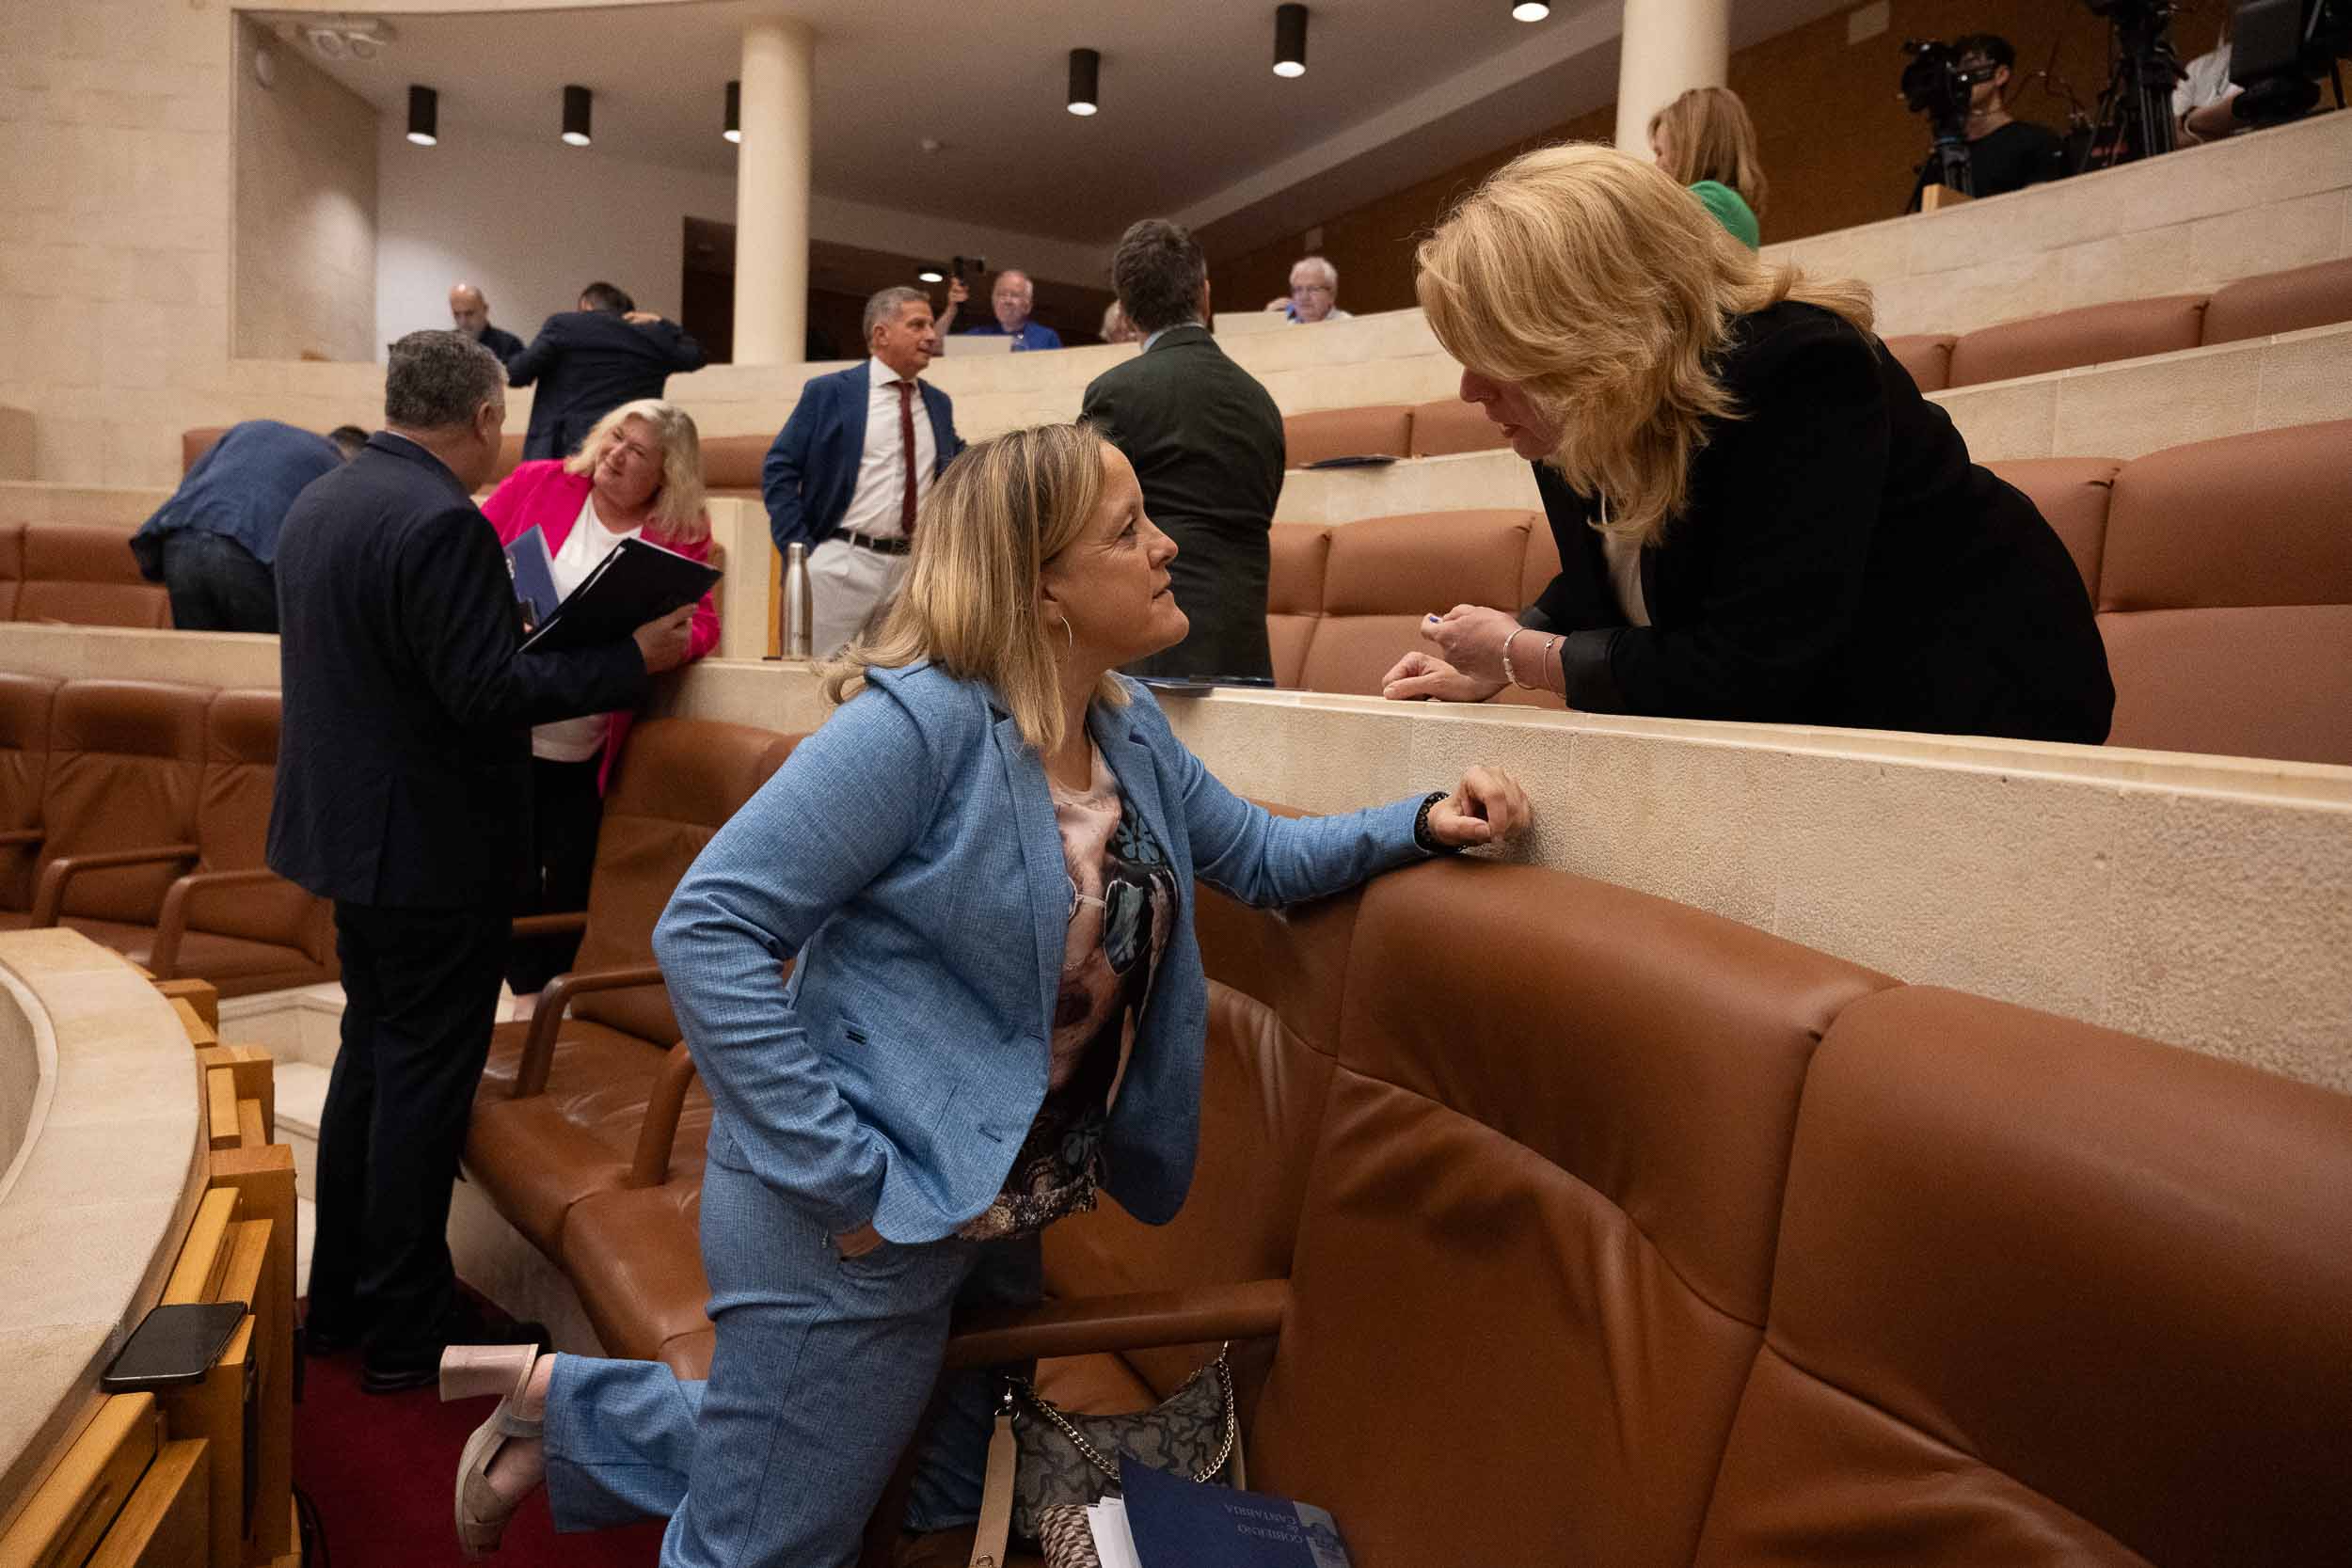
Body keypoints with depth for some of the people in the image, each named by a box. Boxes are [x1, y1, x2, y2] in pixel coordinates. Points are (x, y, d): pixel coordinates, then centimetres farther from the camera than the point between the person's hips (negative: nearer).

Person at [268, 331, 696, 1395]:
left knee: (371, 1054, 20)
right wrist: (636, 660, -17)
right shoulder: (442, 521, -21)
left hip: (347, 823, 9)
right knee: (426, 1078, 2)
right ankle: (405, 1329, 15)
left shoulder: (319, 503, 9)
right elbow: (487, 695, -24)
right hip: (433, 847, -9)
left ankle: (340, 1297, 32)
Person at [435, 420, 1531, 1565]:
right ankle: (560, 1405, 29)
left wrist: (1418, 825, 1)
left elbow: (1258, 857, 17)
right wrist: (839, 1171, -25)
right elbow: (707, 930, -23)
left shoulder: (1132, 733, 4)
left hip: (1002, 1221, 9)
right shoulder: (922, 720, -22)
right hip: (862, 1226, -8)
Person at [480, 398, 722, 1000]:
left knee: (571, 886, 10)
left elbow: (701, 623, -5)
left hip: (585, 754, 1)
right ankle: (526, 1000, 29)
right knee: (514, 883, 5)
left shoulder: (682, 535, -1)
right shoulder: (536, 484, -2)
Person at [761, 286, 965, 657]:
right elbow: (778, 471, -2)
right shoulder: (829, 392, 0)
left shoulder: (938, 403, 14)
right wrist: (800, 552, -9)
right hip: (844, 562, -4)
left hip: (917, 568, 4)